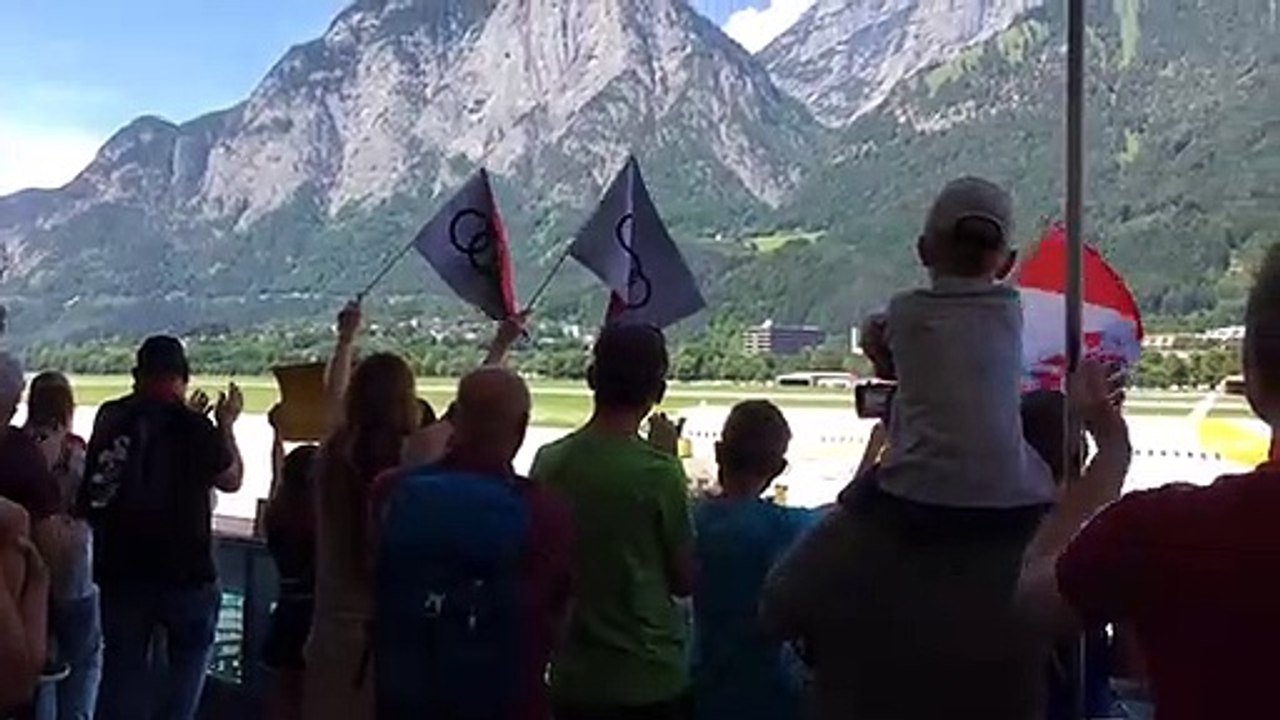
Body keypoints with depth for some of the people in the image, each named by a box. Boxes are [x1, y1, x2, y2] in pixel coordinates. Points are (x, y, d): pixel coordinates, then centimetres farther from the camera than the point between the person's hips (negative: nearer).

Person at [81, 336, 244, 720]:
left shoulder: (109, 418, -2)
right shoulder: (192, 426, -14)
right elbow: (231, 480, -1)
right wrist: (225, 425, 12)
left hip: (119, 570, 4)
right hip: (184, 570, -4)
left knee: (123, 664, 14)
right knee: (190, 652, 16)